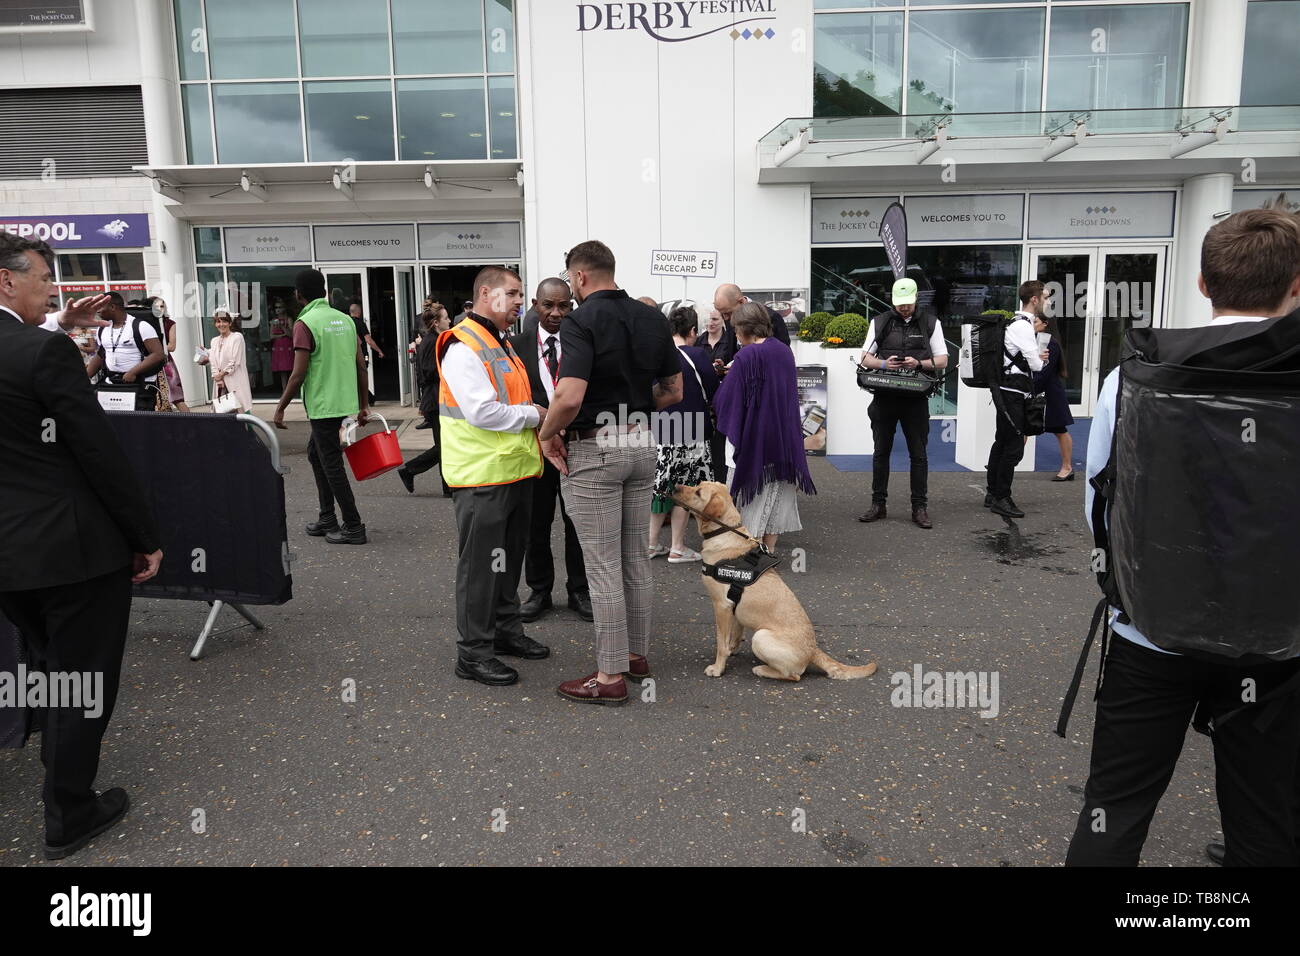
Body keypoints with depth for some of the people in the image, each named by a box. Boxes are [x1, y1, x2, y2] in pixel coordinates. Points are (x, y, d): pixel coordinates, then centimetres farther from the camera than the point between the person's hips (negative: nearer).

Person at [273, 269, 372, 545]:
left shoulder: (305, 323, -12)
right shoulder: (344, 319, 8)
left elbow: (299, 374, -16)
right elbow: (361, 366, 9)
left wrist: (280, 409, -6)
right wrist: (363, 404, 17)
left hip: (322, 406, -8)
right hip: (346, 402, 8)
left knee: (332, 464, 0)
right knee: (316, 453, 21)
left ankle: (354, 527, 4)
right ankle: (327, 520, 23)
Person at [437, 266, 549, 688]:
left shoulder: (502, 344, 18)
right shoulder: (463, 348, -15)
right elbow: (482, 412, -24)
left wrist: (534, 413, 7)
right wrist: (532, 415, -13)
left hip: (515, 470, 10)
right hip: (483, 477, -10)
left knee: (509, 557, 19)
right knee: (480, 564, -2)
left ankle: (506, 631, 34)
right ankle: (473, 653, 9)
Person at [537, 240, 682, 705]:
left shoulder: (580, 322, -14)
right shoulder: (652, 318, 7)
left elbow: (570, 397, -26)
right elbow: (673, 391, 11)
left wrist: (547, 433, -9)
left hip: (593, 451, -7)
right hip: (641, 445, 7)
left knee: (603, 566, -1)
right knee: (636, 558, 16)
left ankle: (611, 675, 8)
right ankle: (636, 653, 28)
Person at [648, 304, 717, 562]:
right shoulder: (697, 355, -13)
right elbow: (713, 393, -6)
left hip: (660, 430, 5)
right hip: (690, 432, -5)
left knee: (662, 484, 15)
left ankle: (652, 543, 22)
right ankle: (677, 549, 12)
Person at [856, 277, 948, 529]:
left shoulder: (930, 322, 6)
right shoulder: (879, 322, 8)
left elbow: (942, 360, 5)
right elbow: (866, 358, 8)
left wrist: (919, 363, -14)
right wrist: (883, 364, -13)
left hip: (916, 398, -1)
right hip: (884, 397, 1)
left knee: (918, 454, 2)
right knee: (881, 451, 7)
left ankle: (920, 507, 8)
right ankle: (878, 504, 16)